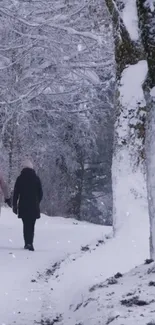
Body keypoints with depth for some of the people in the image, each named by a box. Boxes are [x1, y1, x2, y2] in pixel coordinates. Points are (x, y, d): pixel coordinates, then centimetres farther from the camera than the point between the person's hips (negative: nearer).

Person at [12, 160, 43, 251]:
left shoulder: (20, 178, 1)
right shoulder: (36, 178, 1)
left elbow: (16, 193, 0)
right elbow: (40, 193, 4)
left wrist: (14, 205, 5)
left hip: (23, 206, 0)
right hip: (34, 206, 0)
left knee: (26, 225, 10)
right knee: (31, 225, 4)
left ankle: (27, 243, 3)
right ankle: (30, 243, -11)